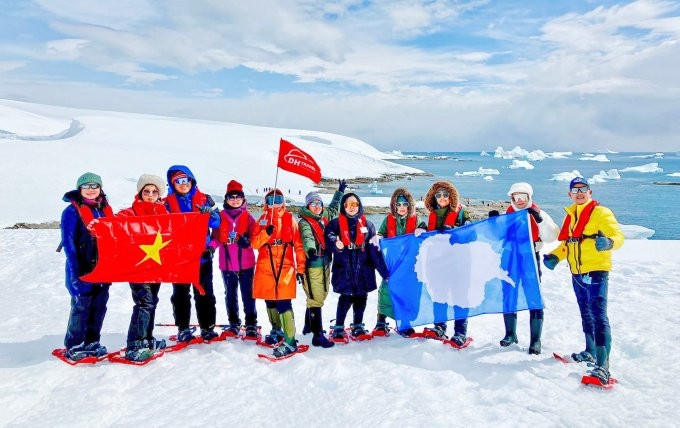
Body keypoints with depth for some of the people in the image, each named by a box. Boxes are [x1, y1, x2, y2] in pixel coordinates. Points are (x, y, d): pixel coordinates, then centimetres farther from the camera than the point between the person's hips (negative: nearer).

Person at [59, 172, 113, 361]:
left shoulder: (105, 209, 11)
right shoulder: (72, 211, -6)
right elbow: (68, 243, -10)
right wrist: (76, 270, -15)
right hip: (83, 267, -5)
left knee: (100, 305, 10)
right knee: (81, 306, 1)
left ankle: (92, 342, 22)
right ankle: (73, 346, 14)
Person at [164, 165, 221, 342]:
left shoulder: (204, 199, 6)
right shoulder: (168, 203, 5)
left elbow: (216, 222, -1)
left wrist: (209, 213, -22)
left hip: (202, 254, 0)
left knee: (204, 293, 6)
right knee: (181, 293, 7)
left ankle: (207, 328, 14)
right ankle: (183, 329, 16)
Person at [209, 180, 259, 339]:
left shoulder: (248, 217, 2)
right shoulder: (221, 217, 5)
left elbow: (254, 236, 0)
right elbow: (216, 236, 3)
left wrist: (247, 241, -22)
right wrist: (211, 247, -16)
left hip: (246, 263, -2)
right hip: (227, 263, 2)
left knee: (247, 294, 2)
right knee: (230, 295, 13)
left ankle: (251, 325, 11)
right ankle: (234, 324, 26)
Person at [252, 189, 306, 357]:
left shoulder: (290, 220, 5)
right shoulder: (262, 221, 11)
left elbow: (299, 246, 5)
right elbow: (254, 243, 0)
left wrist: (300, 268, 1)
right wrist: (266, 233, -18)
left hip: (285, 268, -3)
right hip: (265, 268, 3)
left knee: (283, 303, -13)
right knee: (270, 302, 13)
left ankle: (290, 341, -10)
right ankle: (276, 330, 35)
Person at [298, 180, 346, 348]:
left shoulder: (324, 217, 12)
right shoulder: (304, 222, -8)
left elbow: (333, 208, 33)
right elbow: (307, 237, -28)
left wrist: (340, 191, 41)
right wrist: (310, 249, -48)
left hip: (325, 264, 8)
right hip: (312, 265, -8)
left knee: (319, 297, 17)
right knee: (316, 299, -9)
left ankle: (309, 326, 35)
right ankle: (318, 335, -6)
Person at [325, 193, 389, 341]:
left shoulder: (367, 225, 12)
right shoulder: (336, 224, 6)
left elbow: (375, 250, 9)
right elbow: (329, 236, -13)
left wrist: (384, 271, 5)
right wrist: (335, 243, -37)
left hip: (363, 269, 3)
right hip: (344, 269, -3)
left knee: (361, 297, 7)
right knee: (346, 298, -8)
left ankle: (358, 327, 26)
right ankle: (338, 328, 8)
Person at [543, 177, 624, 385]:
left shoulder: (601, 213, -7)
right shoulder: (571, 216, 15)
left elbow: (618, 235, -19)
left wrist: (609, 242, -41)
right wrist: (555, 256, 6)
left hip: (596, 272, -8)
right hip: (577, 274, 8)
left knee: (598, 316, -14)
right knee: (586, 314, 19)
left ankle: (602, 365, -15)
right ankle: (590, 352, 36)